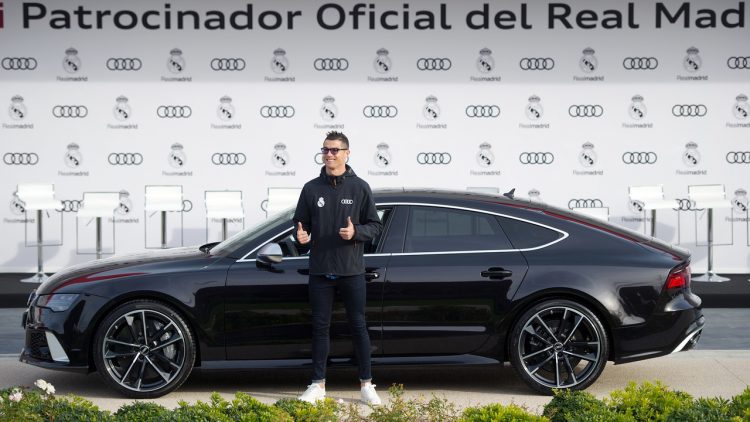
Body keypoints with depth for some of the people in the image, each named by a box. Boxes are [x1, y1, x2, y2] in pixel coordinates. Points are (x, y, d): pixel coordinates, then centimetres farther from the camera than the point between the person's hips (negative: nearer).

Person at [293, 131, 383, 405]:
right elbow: (300, 222, 11)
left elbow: (375, 226, 1)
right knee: (320, 327, 6)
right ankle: (318, 384, 14)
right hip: (320, 271, 2)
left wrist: (356, 232, -18)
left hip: (352, 270, -2)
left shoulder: (360, 188, 0)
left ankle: (366, 384, 13)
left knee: (358, 326, 4)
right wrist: (301, 236, -11)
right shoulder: (311, 188, 5)